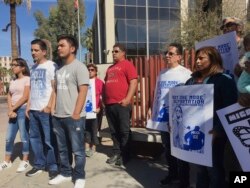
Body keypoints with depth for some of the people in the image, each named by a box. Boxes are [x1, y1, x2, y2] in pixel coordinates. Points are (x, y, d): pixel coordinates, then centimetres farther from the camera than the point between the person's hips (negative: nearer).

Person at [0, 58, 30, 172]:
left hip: (23, 110, -7)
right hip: (13, 111, 7)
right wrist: (10, 110, -5)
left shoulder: (27, 79, -6)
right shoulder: (13, 81, 15)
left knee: (24, 137, 0)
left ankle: (25, 161, 13)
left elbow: (25, 97, -13)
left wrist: (13, 109, -10)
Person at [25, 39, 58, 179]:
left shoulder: (51, 65, -6)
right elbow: (32, 88, 19)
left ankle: (53, 167, 13)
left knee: (49, 139, -1)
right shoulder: (33, 68, 16)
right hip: (33, 109, 8)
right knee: (34, 137, 13)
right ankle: (39, 164, 26)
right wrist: (28, 106, 13)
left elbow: (55, 88, -11)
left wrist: (49, 106, -17)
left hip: (46, 109, -7)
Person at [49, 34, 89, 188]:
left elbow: (83, 91, -13)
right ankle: (65, 173, 32)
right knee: (63, 149, 17)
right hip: (58, 116, 7)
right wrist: (54, 109, 13)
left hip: (74, 117, -7)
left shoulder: (79, 67, -7)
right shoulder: (60, 69, 15)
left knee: (77, 150, 3)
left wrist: (76, 113, -17)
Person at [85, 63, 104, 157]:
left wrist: (100, 107, -12)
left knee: (94, 128, 4)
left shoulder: (99, 82, -4)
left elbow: (103, 96, -7)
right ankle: (87, 147, 14)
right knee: (86, 127, 6)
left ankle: (93, 147, 16)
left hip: (96, 109, -3)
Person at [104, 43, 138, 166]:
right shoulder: (110, 68, 23)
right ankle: (116, 153, 22)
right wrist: (104, 99, 19)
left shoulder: (127, 64, -1)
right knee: (114, 131, 12)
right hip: (109, 104, 8)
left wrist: (127, 99, -18)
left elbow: (133, 82, -11)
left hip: (121, 104, -8)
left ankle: (125, 155, 10)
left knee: (124, 131, 0)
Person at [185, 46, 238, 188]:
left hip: (213, 133, -6)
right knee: (200, 166, 19)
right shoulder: (192, 81, 11)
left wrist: (218, 130, -21)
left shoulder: (225, 80, -8)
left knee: (214, 168, 8)